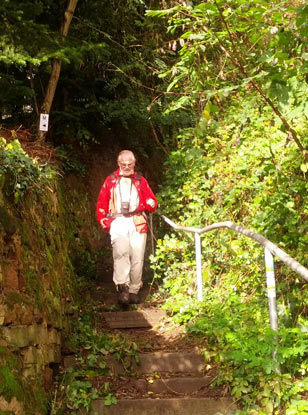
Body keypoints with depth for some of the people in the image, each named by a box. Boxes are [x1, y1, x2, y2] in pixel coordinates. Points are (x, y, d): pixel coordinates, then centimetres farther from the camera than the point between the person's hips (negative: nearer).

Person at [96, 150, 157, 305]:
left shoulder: (141, 181, 19)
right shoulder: (110, 180, 18)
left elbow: (153, 202, 17)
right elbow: (101, 203, 17)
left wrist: (149, 203, -7)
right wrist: (103, 221, 2)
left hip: (137, 223, 2)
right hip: (118, 222, -1)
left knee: (137, 257, -4)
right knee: (121, 252, -24)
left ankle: (134, 291, 6)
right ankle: (122, 287, -29)